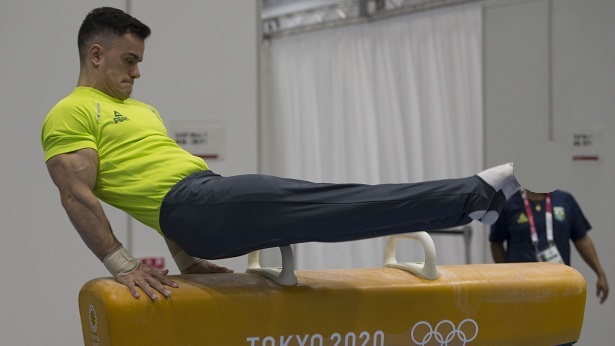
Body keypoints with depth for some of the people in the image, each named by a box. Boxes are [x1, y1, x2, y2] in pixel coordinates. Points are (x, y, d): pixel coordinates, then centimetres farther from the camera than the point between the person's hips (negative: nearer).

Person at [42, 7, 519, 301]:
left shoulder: (140, 110, 28)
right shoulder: (70, 115, -1)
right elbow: (77, 196, -11)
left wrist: (186, 260, 22)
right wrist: (123, 266, -18)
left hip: (216, 197, 9)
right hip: (192, 207, -9)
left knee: (332, 205, -2)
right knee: (324, 208, -14)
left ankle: (472, 198, -3)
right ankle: (473, 196, -16)